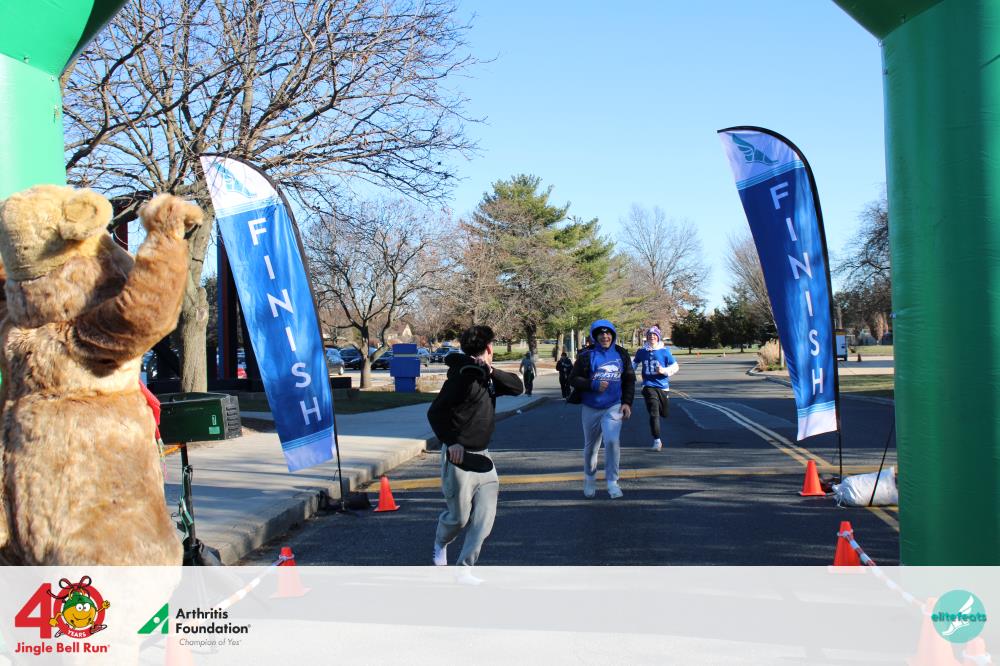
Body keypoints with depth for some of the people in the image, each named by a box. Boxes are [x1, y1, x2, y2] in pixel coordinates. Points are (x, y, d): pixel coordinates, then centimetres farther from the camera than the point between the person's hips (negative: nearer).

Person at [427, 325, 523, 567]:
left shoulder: (487, 376, 11)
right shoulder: (463, 376, -15)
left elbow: (517, 387, 1)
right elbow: (435, 412, -18)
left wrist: (492, 371, -12)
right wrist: (451, 442, -23)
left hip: (482, 456, 8)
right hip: (459, 456, -8)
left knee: (485, 516, 0)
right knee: (459, 516, 3)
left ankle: (465, 568, 6)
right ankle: (440, 543, 35)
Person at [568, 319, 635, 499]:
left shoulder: (621, 354, 5)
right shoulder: (587, 356, -4)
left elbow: (629, 379, 12)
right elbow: (574, 379, -5)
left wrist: (627, 402, 2)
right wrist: (593, 385, -20)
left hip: (614, 407, 0)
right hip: (591, 408, 0)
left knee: (612, 441, -20)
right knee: (591, 446, 12)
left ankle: (612, 481, -7)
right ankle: (590, 479, 35)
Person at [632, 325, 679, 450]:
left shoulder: (664, 351, -2)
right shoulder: (641, 352, 3)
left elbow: (675, 366, 1)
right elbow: (635, 363, 20)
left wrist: (664, 370, -16)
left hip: (662, 385, 1)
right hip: (649, 386, -1)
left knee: (664, 413, 12)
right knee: (653, 413, -13)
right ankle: (656, 440, -9)